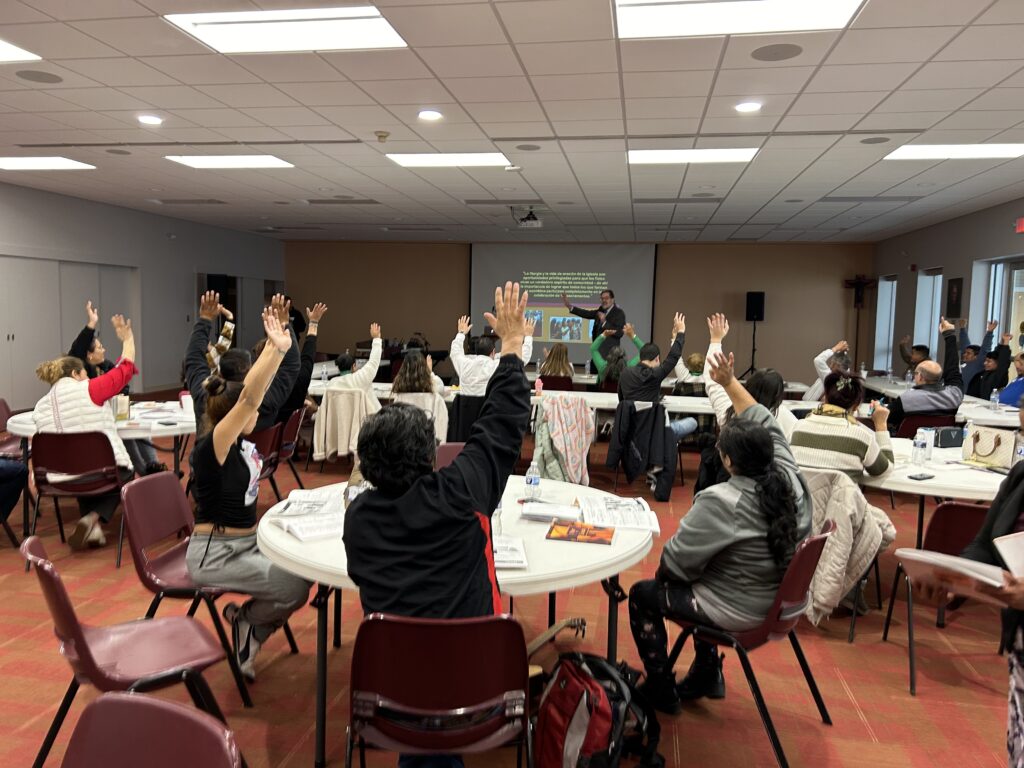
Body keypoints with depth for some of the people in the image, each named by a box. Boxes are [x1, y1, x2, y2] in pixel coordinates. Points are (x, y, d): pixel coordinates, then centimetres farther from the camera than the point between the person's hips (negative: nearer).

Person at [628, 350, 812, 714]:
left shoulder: (721, 502, -28)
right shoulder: (791, 478, -11)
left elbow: (676, 559, -19)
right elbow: (764, 424, 5)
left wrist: (664, 569, 3)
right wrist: (731, 384, 9)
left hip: (739, 613, -8)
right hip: (783, 600, 8)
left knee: (643, 593, 12)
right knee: (703, 582, 33)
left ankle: (661, 691, 22)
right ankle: (707, 675, 39)